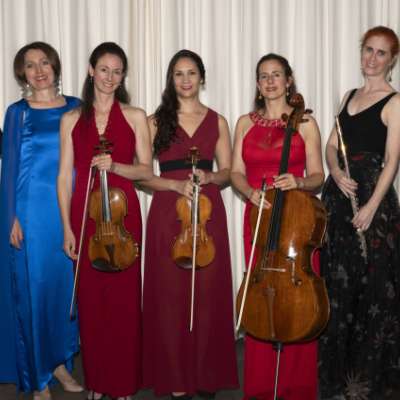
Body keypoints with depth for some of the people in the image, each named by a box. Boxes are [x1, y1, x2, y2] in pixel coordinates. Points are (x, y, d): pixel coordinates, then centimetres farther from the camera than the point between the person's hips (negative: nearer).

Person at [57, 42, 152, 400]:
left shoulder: (135, 116, 5)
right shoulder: (72, 119, 6)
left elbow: (146, 170, 3)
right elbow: (65, 177, 4)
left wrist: (114, 166, -16)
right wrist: (67, 227, -2)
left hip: (123, 212, -1)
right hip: (84, 214, 1)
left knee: (124, 297, 1)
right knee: (90, 298, 5)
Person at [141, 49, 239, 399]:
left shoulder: (217, 121, 10)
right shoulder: (156, 121, 5)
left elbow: (227, 172, 10)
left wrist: (208, 177, -11)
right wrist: (177, 185, -14)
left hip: (208, 213, 1)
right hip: (167, 214, -1)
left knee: (208, 294, 3)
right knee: (171, 295, 0)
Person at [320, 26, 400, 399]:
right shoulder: (350, 96, 16)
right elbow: (332, 145, 13)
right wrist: (336, 172, -7)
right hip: (338, 195, 7)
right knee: (337, 285, 11)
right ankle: (338, 369, 26)